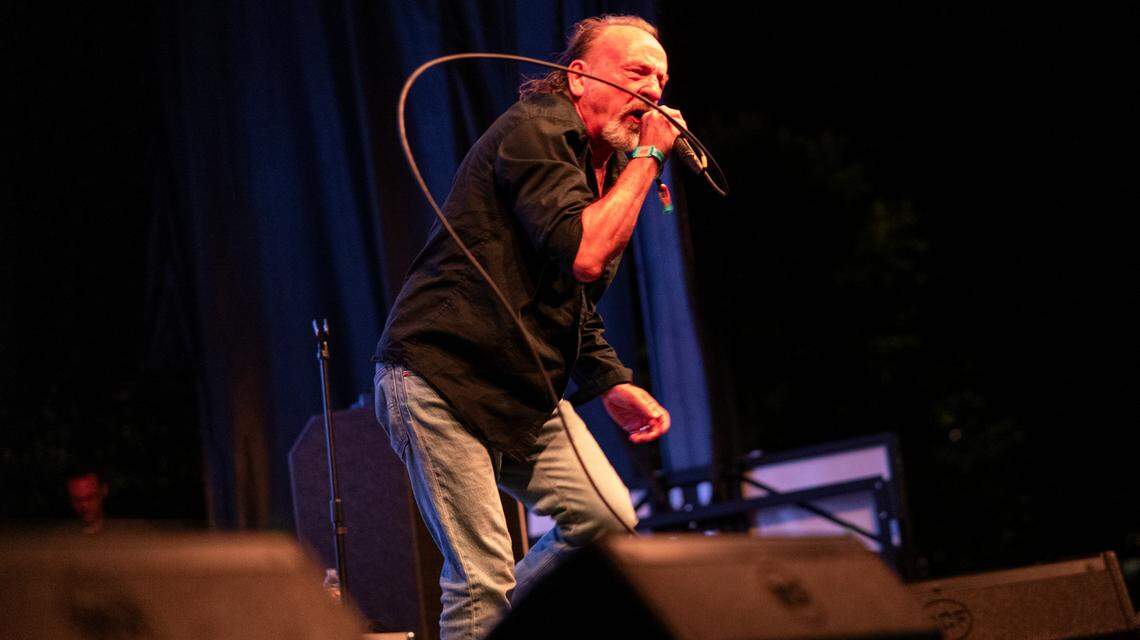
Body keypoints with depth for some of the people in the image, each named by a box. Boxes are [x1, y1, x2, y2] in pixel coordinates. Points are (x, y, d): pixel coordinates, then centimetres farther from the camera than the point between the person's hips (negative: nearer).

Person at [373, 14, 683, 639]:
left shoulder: (605, 166, 16)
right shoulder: (534, 130, -13)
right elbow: (581, 252, -28)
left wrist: (614, 387, 9)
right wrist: (646, 157, -17)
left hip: (525, 393, 9)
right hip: (439, 377, -9)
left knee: (609, 519, -2)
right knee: (483, 576, -11)